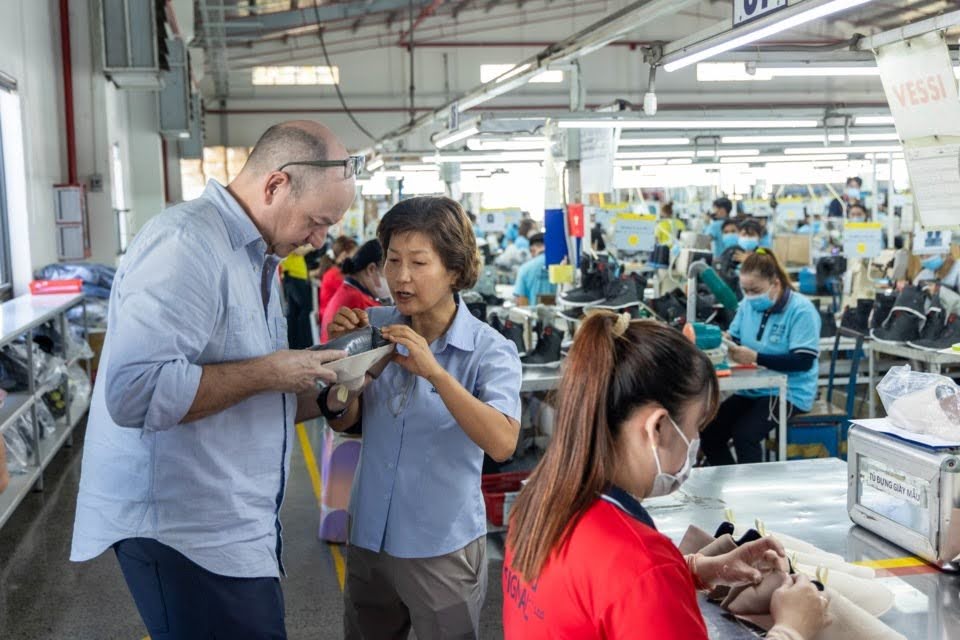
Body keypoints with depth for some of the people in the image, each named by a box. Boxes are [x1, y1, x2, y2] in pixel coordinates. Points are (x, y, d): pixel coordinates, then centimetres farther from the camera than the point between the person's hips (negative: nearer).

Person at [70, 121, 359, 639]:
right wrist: (269, 372, -21)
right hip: (184, 534, -9)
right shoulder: (187, 244, -19)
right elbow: (135, 391, -30)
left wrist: (322, 401, 3)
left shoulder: (254, 255, 12)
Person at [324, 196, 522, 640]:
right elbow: (342, 421, 3)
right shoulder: (376, 327, -3)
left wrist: (435, 372, -36)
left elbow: (502, 444, -28)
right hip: (368, 536, 4)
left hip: (443, 547, -4)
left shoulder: (489, 350, -15)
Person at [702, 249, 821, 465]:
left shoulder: (801, 310, -13)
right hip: (751, 391, 7)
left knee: (744, 434, -28)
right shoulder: (748, 304, 6)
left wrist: (755, 357, -27)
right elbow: (734, 338, 15)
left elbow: (803, 361, -20)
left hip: (790, 393, -7)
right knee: (709, 433, -11)